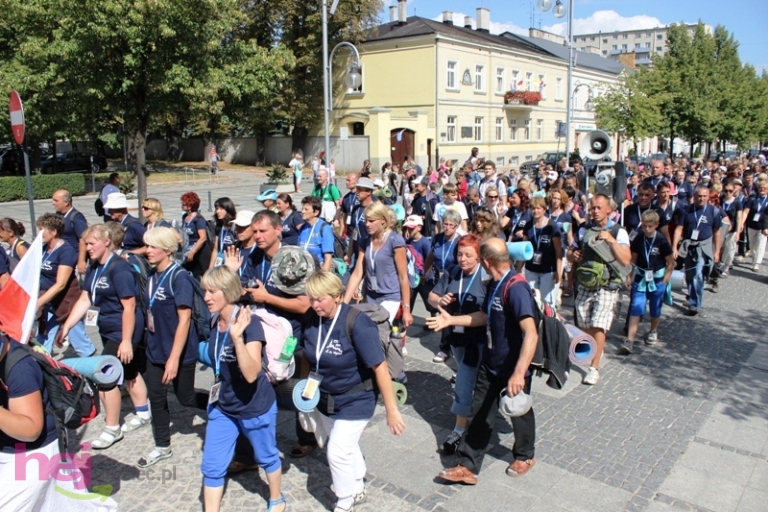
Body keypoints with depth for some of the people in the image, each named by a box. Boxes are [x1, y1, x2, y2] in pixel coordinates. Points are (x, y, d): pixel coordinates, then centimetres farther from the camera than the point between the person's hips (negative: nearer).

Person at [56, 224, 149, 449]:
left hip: (123, 331, -9)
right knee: (128, 371, 20)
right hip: (108, 330, 9)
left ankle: (112, 429, 9)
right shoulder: (94, 268, 6)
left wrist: (126, 341, -22)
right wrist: (66, 327, 2)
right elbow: (84, 300, 9)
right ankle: (142, 413, 36)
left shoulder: (119, 269, -21)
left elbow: (129, 306, -23)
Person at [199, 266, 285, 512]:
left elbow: (251, 374, -34)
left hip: (255, 408, -5)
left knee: (266, 457, 18)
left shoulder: (249, 323, -25)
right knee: (211, 466, 6)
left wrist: (237, 337, -42)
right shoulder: (214, 323, -5)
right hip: (222, 407, 5)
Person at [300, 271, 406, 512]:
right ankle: (358, 488, 49)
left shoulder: (356, 323, -29)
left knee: (337, 452, -2)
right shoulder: (311, 318, -12)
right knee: (346, 445, 23)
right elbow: (308, 354, 7)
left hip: (356, 401, -6)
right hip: (325, 398, 6)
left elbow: (380, 367, -27)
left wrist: (392, 410, -24)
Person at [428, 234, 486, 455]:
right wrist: (439, 300, -17)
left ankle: (459, 431, 5)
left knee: (464, 384, -6)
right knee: (469, 378, 25)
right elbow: (431, 297, 5)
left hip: (478, 339, -6)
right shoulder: (451, 273, -1)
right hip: (455, 336, 6)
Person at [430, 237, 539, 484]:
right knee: (479, 414, 11)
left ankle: (525, 456, 42)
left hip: (513, 367, -7)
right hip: (490, 363, 8)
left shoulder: (516, 288, -27)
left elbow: (531, 334, -35)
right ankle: (467, 467, 20)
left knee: (519, 412, 17)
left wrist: (519, 373, -41)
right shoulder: (494, 284, 1)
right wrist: (451, 320, 14)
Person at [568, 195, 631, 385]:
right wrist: (573, 256, -6)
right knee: (584, 326, 12)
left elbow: (626, 260, -17)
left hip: (607, 287, -5)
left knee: (597, 327, -9)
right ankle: (595, 351, 38)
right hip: (584, 286, 5)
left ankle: (594, 368, -1)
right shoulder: (583, 230, 9)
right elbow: (570, 253, 18)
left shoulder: (618, 231, -6)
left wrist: (610, 240, -25)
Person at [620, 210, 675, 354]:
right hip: (640, 279, 1)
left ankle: (653, 331, 40)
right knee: (636, 309, -6)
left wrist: (664, 281, -5)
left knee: (655, 310, 14)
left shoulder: (662, 241, -10)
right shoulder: (638, 240, -3)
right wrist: (629, 276, 0)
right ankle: (629, 340, -10)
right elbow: (633, 260, 6)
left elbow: (671, 263, -3)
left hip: (657, 281, -1)